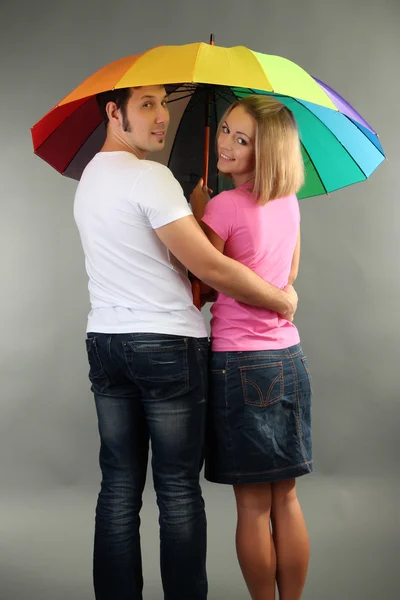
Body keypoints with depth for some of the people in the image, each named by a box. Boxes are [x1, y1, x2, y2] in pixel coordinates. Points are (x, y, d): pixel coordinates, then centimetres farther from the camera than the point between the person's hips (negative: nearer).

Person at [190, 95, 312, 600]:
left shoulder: (223, 207, -15)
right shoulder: (289, 202, 8)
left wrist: (196, 210, 0)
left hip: (240, 364, -7)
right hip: (289, 357, 7)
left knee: (252, 506, 5)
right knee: (286, 500, 14)